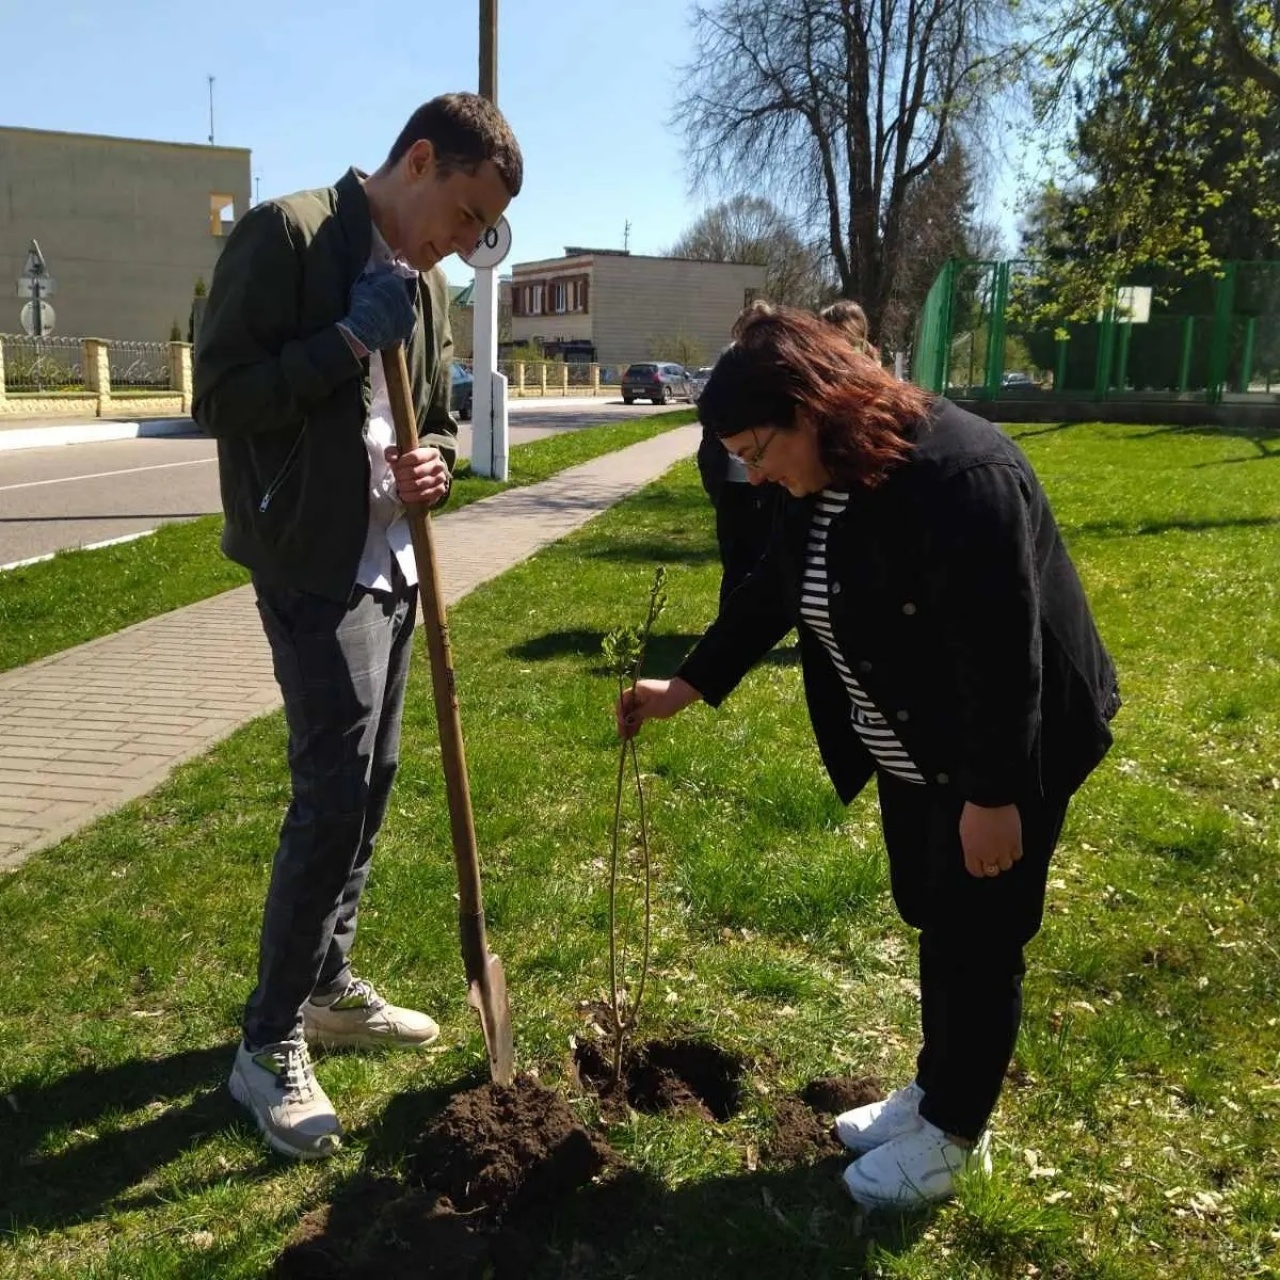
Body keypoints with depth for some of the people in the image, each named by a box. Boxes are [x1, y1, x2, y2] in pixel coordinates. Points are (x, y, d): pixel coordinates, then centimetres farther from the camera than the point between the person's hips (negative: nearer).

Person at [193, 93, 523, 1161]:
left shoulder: (427, 283, 12)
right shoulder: (286, 235, -11)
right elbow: (221, 397, -15)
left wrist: (435, 460, -2)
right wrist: (351, 340, -21)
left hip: (393, 563, 9)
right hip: (313, 570, -8)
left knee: (371, 787, 13)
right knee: (335, 797, -10)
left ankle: (327, 989, 30)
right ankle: (270, 1043, 6)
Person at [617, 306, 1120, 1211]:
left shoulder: (957, 475, -29)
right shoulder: (824, 483, 0)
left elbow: (1001, 647, -29)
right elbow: (772, 593, 11)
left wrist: (994, 794, -26)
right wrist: (685, 687, 13)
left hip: (1007, 750, -8)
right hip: (915, 750, 9)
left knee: (977, 937, 4)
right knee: (932, 920, 18)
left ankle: (953, 1135, 21)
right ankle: (935, 1092, 36)